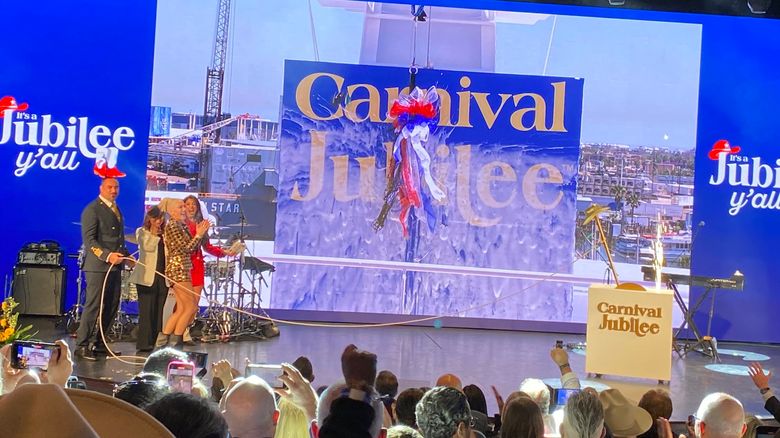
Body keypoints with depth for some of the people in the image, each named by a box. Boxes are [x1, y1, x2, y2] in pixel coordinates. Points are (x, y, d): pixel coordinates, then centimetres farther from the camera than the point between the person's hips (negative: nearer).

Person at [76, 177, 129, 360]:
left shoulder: (116, 209, 18)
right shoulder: (92, 209, -8)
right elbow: (89, 240, -15)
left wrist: (126, 255, 12)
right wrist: (107, 255, -25)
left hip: (115, 265, 8)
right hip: (98, 265, -8)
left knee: (112, 306, 9)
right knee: (93, 305, -6)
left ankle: (98, 343, 18)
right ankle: (82, 345, 1)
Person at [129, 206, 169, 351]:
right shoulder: (142, 232, 5)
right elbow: (148, 246, -12)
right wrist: (154, 233, -6)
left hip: (163, 277, 4)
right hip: (147, 277, -4)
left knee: (159, 311, 4)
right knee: (147, 310, -6)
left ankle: (157, 341, 8)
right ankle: (144, 343, -5)